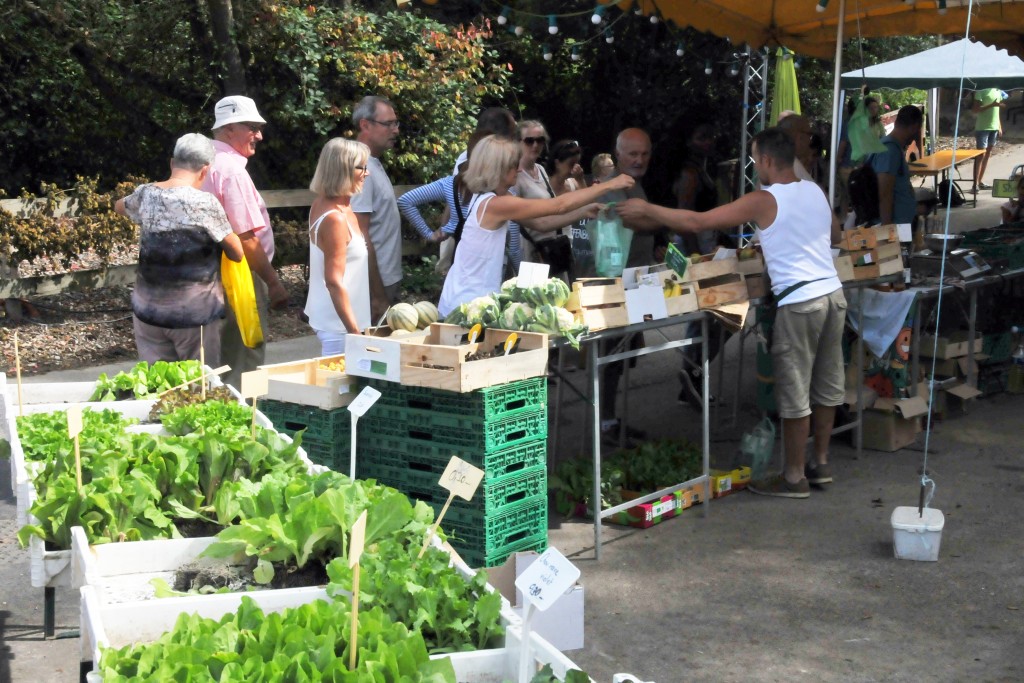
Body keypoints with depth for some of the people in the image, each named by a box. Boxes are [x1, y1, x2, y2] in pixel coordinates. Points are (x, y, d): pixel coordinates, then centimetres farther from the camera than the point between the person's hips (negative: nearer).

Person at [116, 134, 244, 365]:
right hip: (194, 313, -5)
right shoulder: (205, 203, -14)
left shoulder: (145, 194, 1)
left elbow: (119, 206, 25)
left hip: (149, 310, 5)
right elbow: (237, 253, -4)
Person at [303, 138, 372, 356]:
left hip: (327, 316, 10)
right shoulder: (335, 219, -22)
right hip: (338, 322, -10)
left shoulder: (321, 204, 5)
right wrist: (354, 331, -21)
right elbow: (334, 281, -23)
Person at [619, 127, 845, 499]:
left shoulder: (764, 201, -11)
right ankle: (821, 464, 28)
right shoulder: (815, 191, 10)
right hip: (833, 294, 8)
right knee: (826, 385, 17)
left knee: (794, 393, 1)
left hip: (800, 303, -8)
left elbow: (696, 221, -13)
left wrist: (646, 209, -3)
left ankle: (794, 478, 9)